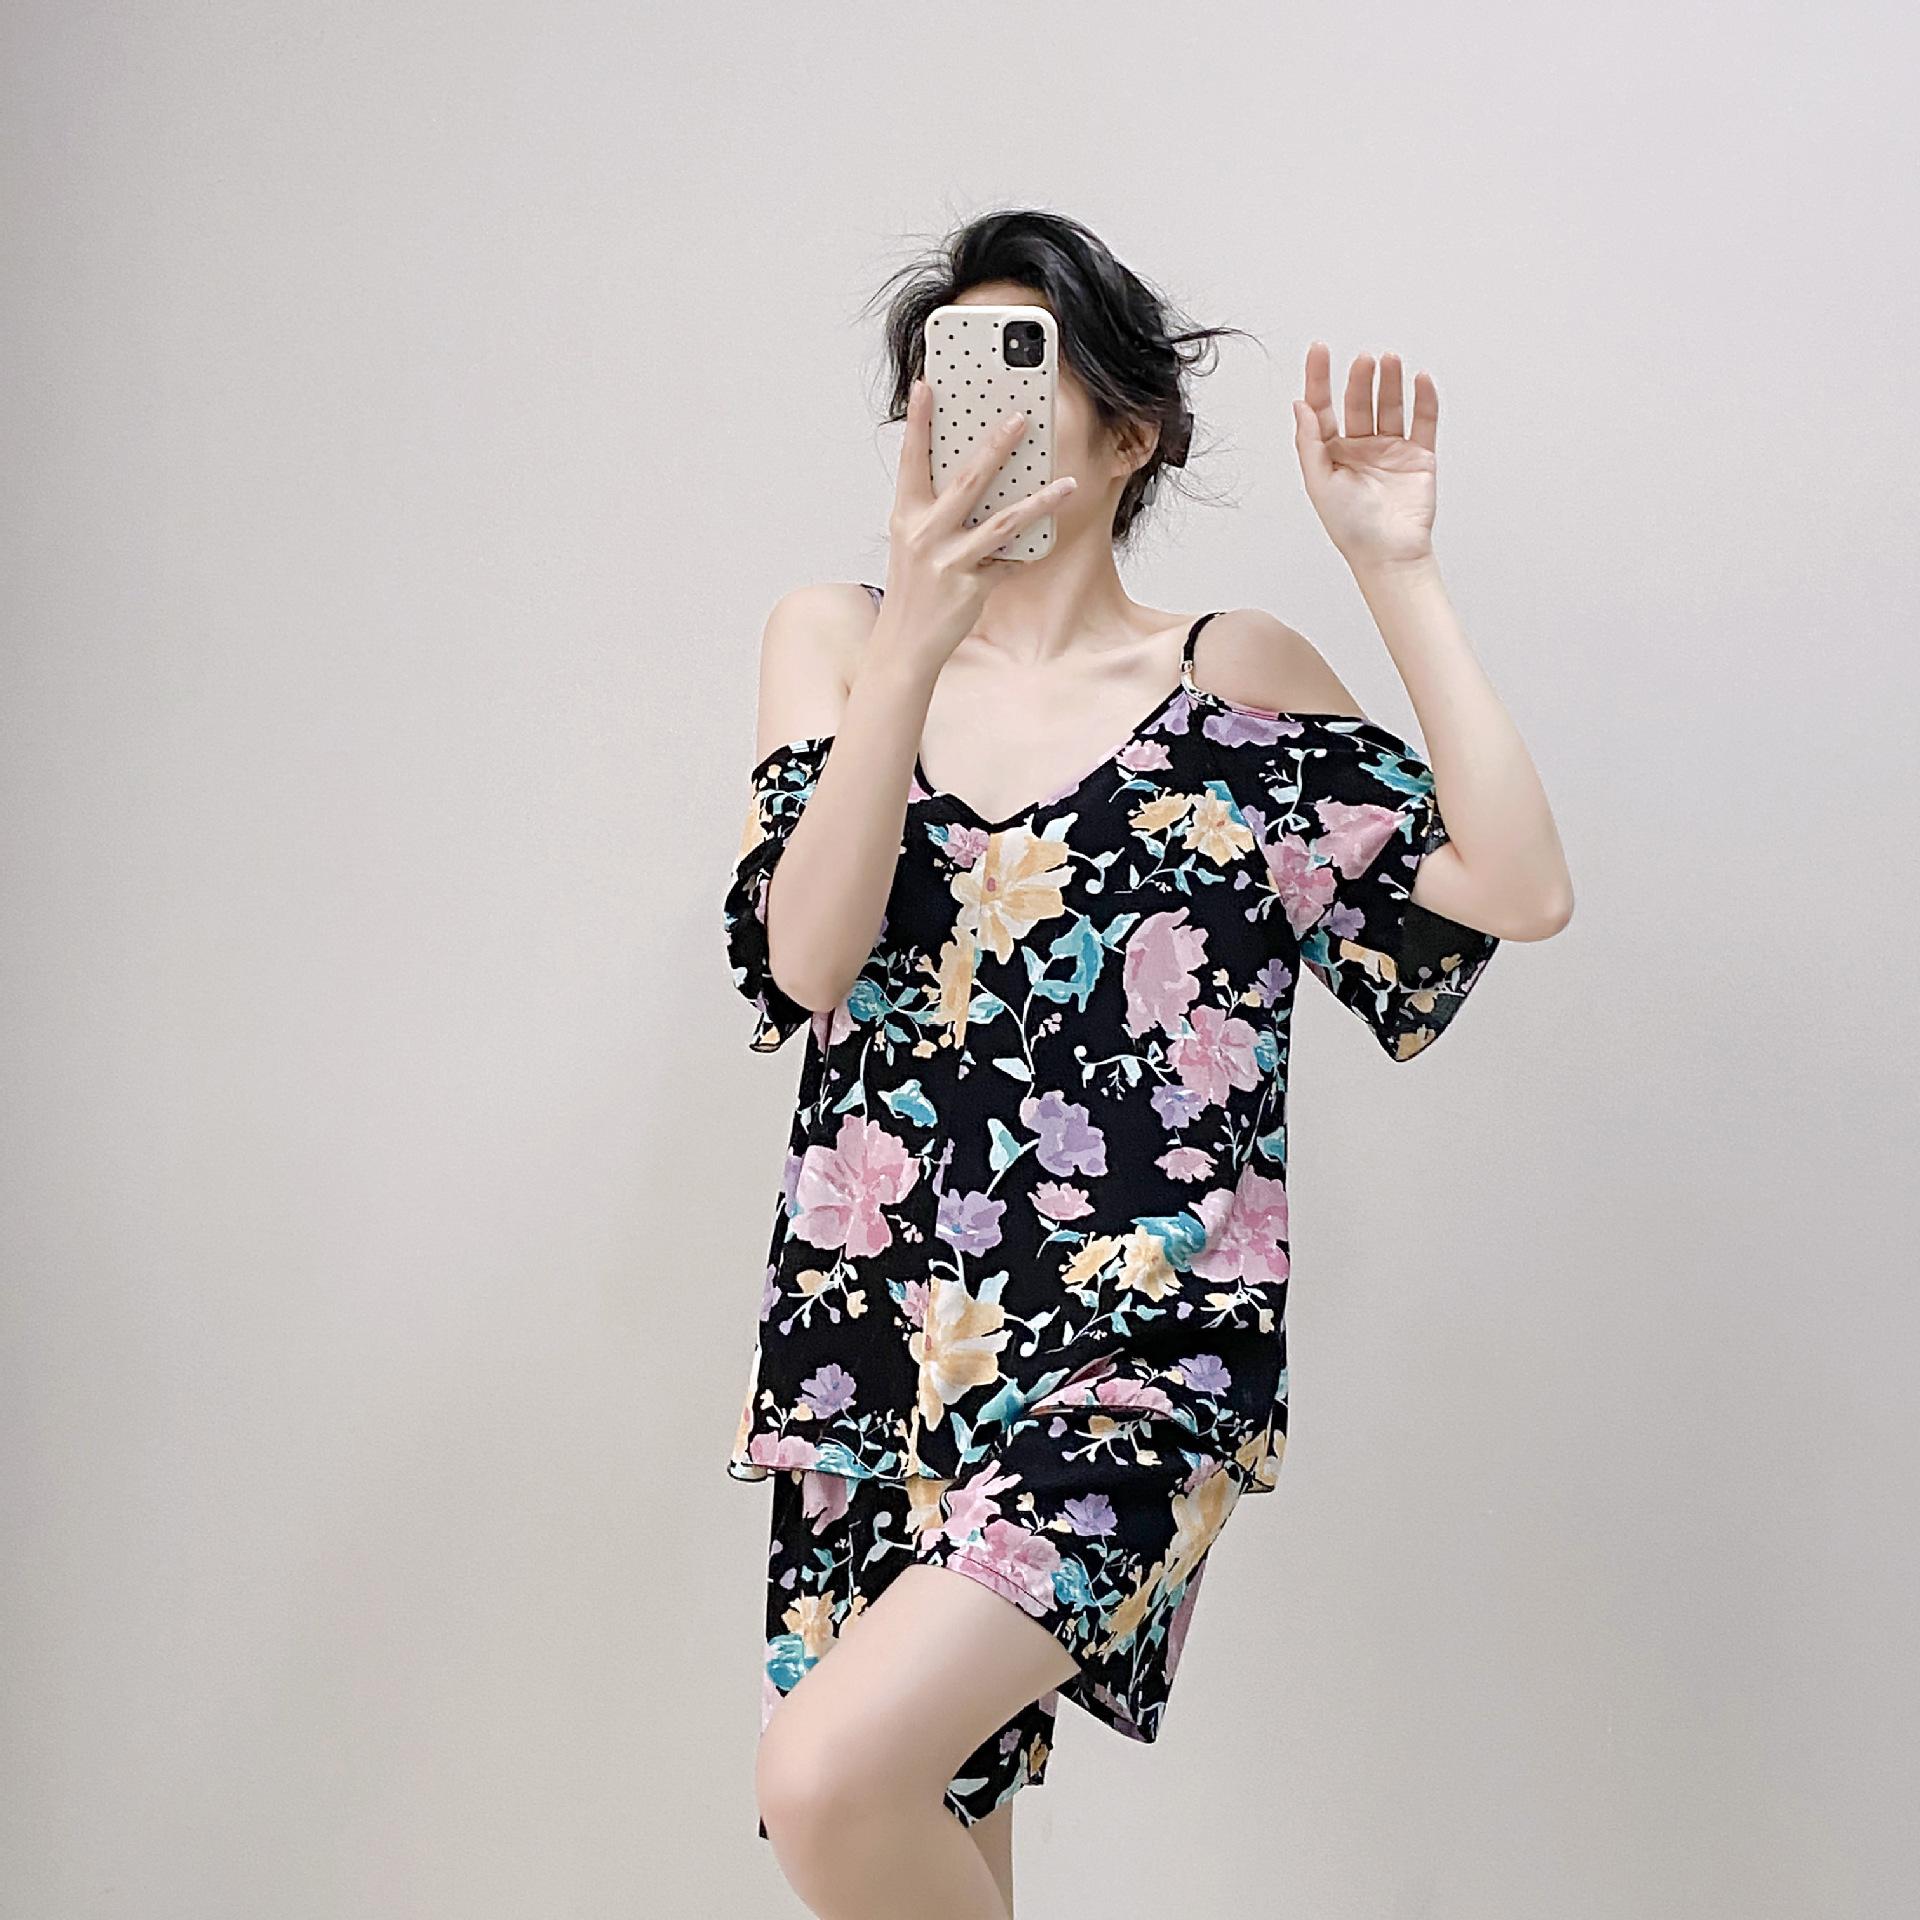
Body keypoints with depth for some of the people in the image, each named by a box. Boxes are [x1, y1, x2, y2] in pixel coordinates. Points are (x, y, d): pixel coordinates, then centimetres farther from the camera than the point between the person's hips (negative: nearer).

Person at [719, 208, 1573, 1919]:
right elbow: (801, 957, -8)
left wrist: (1395, 569, -14)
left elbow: (1520, 892, -10)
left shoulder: (1232, 678, 2)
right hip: (873, 1348, 4)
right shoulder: (834, 640, 7)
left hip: (1139, 1351, -3)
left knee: (828, 1775, -23)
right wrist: (914, 650, -18)